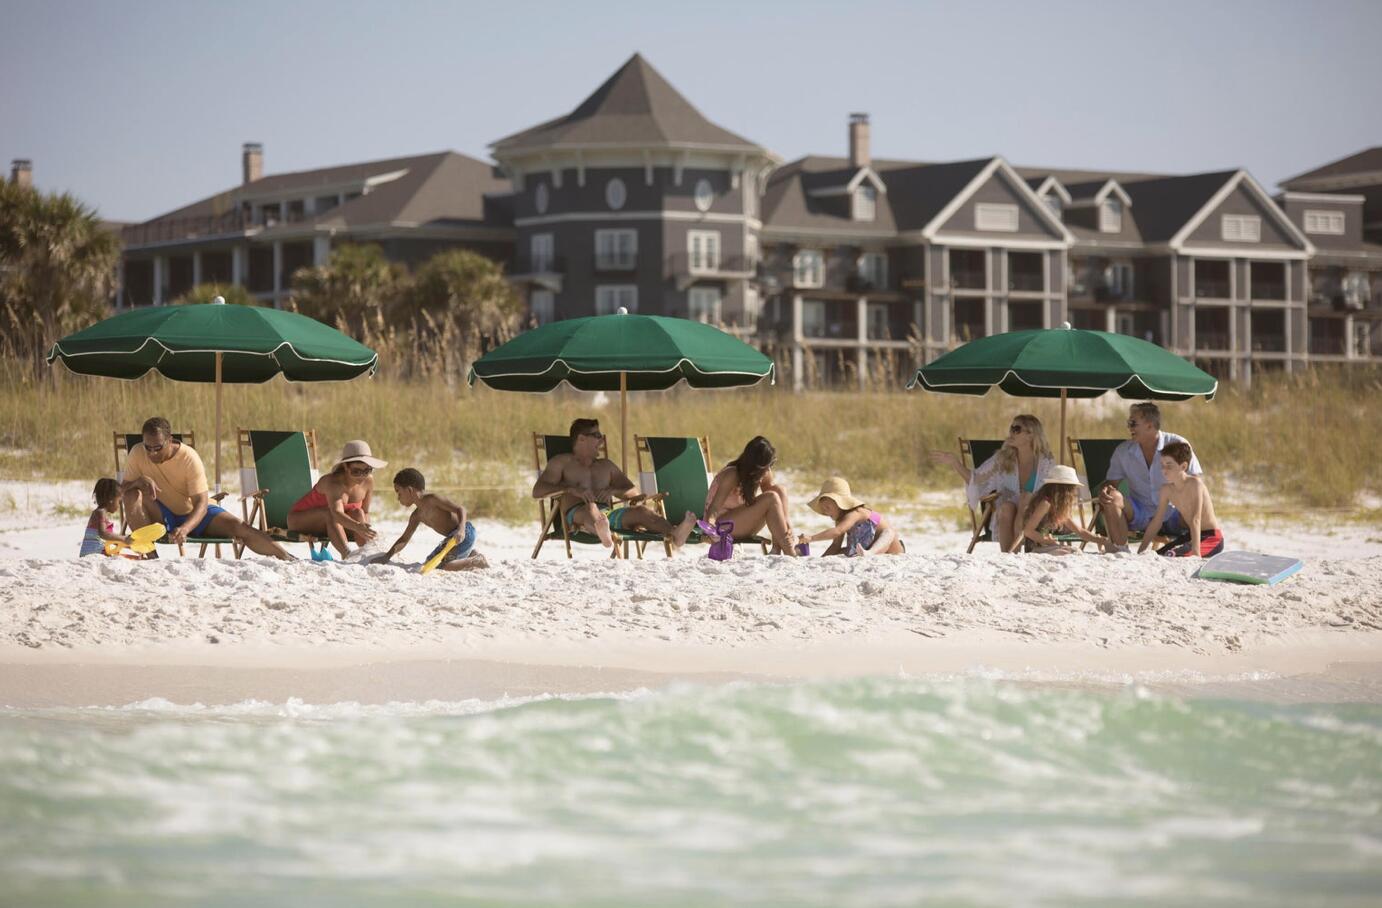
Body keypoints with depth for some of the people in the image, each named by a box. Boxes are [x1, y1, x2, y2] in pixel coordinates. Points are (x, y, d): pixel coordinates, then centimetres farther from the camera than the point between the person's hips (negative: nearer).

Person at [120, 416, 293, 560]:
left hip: (196, 512, -2)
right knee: (133, 494, -27)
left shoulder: (189, 458, -22)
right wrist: (140, 480, -31)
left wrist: (184, 529, -45)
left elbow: (201, 503, -26)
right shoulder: (137, 454, -14)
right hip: (164, 516, 2)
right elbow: (123, 489, -6)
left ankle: (287, 558, -18)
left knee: (238, 528, -23)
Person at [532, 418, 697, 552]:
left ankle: (675, 535, -57)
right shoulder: (562, 462, 19)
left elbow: (633, 493, 27)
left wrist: (613, 491, 2)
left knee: (642, 510, -25)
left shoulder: (606, 465, 34)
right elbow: (537, 491, 3)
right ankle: (603, 533, -82)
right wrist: (571, 489, -14)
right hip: (576, 514, -5)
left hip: (608, 515, 5)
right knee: (591, 507, -42)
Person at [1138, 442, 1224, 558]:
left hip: (1211, 539, -8)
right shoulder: (1166, 490, 0)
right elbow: (1156, 523, 7)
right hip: (1190, 535, 8)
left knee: (1170, 557, -29)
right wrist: (1140, 552, 3)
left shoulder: (1194, 483, -22)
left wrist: (1196, 553, -38)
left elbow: (1195, 520, -31)